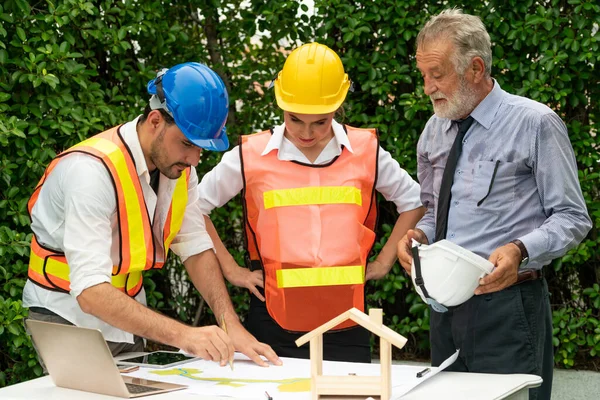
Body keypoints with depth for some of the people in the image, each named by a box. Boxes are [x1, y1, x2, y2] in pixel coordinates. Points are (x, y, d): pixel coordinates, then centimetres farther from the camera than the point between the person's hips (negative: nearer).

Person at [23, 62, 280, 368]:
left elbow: (196, 248, 0)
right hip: (69, 317, -6)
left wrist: (232, 326, -13)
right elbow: (91, 291, -35)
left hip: (127, 313, 6)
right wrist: (181, 335, -43)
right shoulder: (91, 170, -28)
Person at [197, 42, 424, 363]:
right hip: (274, 322, -1)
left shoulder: (366, 152, 4)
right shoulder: (251, 156, 0)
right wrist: (230, 269, 4)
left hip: (345, 321, 1)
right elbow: (194, 206, 9)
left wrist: (384, 261, 9)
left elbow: (413, 201, 18)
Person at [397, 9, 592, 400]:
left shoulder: (534, 124, -7)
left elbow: (572, 217, -7)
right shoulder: (434, 130, 12)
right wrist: (421, 234, 1)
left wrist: (520, 250, -23)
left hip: (506, 305, -6)